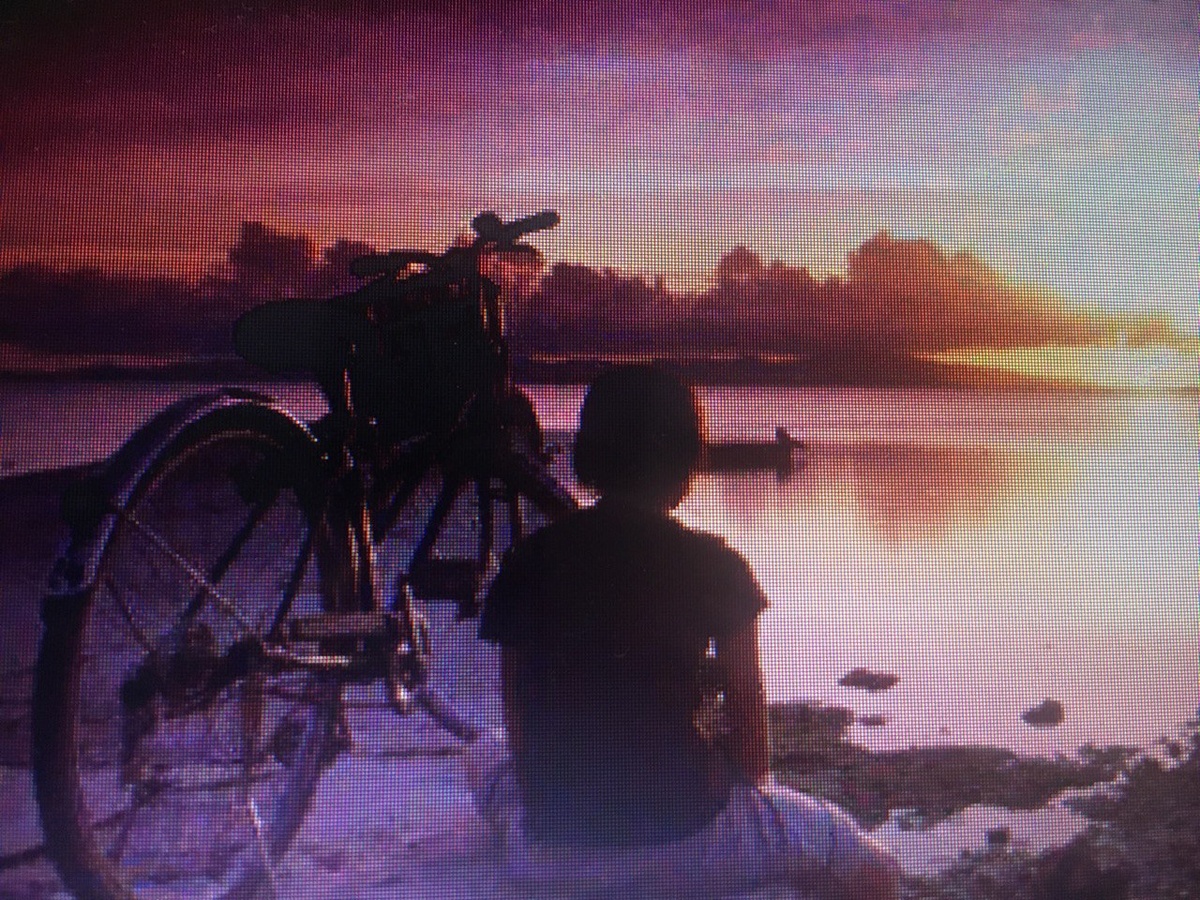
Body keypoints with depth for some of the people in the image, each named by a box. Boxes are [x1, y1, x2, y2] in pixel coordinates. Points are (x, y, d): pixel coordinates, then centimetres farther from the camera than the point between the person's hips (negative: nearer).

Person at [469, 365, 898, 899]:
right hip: (688, 849, -2)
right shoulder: (712, 565, -6)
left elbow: (519, 737, 8)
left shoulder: (527, 563, 2)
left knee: (488, 757, 35)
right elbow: (753, 755, 1)